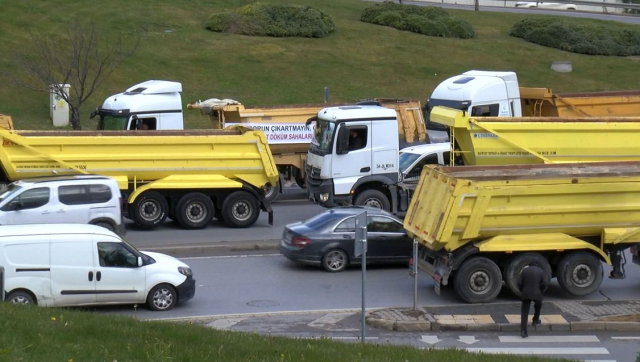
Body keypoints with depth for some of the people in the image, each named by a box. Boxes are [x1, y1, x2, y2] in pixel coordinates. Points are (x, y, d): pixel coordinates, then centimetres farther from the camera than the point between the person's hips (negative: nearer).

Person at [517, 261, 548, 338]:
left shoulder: (525, 270, 8)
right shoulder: (541, 272, 5)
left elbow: (519, 283, 2)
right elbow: (544, 284, -4)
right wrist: (540, 292, 11)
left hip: (526, 294, 1)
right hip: (537, 294, 0)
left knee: (524, 312, 4)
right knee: (538, 306, 33)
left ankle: (523, 331, -4)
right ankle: (535, 320, 43)